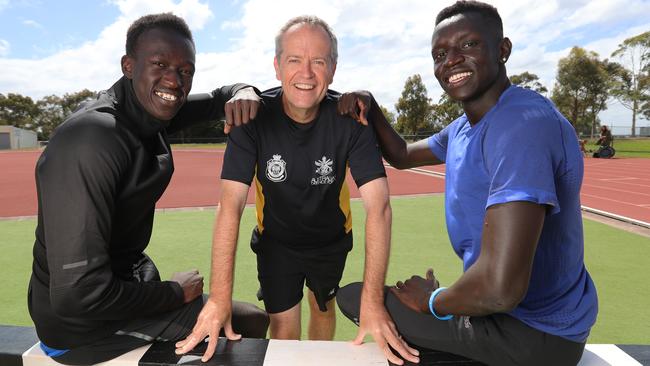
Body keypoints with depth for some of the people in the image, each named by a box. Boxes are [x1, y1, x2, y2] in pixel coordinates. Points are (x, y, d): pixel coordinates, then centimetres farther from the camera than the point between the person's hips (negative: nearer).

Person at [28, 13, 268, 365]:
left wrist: (242, 92, -14)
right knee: (252, 321, 0)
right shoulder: (91, 141, -29)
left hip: (130, 276, 8)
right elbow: (78, 295, -31)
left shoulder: (150, 109, -5)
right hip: (83, 325, -8)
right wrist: (176, 293, -17)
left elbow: (216, 98, 10)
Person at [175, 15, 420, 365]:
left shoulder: (349, 118, -24)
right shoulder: (254, 117, -24)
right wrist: (220, 296, -37)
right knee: (283, 329, 2)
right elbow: (230, 206, -29)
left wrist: (372, 300, -39)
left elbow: (378, 207, -31)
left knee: (324, 309, 23)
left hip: (331, 240, 2)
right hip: (276, 241, -1)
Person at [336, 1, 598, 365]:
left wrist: (431, 301, -15)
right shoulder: (465, 127, 4)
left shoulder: (523, 123, -29)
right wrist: (370, 108, -1)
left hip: (532, 334, -8)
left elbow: (500, 289, -37)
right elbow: (402, 155, 18)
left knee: (353, 296, -3)